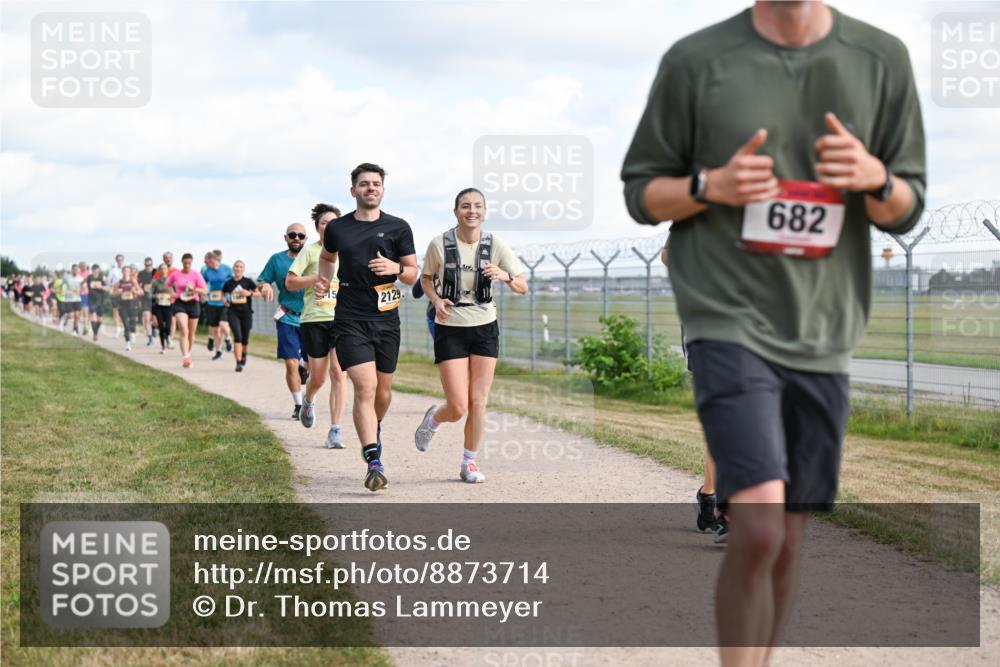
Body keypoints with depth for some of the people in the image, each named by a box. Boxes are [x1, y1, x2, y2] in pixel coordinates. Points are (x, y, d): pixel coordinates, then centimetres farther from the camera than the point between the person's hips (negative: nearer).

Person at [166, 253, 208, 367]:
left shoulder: (196, 275, -2)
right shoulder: (175, 274, 2)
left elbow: (205, 290, -6)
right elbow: (167, 285, 19)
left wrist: (193, 289, -22)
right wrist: (173, 294, 5)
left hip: (193, 303, 1)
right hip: (180, 303, -1)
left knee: (191, 333, 12)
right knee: (184, 331, -18)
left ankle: (188, 355, 33)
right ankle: (185, 357, -28)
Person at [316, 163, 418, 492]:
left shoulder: (397, 228, 3)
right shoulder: (337, 228, 5)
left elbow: (413, 274, 6)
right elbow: (327, 256, 26)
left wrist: (396, 268, -15)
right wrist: (324, 280, 7)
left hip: (386, 320, 1)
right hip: (350, 320, -1)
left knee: (382, 390, 11)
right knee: (365, 388, -15)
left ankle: (375, 427, 46)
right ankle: (374, 463, -17)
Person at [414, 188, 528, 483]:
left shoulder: (496, 245, -5)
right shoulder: (440, 244, -8)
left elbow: (523, 287, -3)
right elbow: (426, 278, 9)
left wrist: (505, 275, -24)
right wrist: (436, 300, -11)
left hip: (485, 328, 2)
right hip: (450, 329, -2)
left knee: (478, 402, 0)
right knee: (458, 407, -7)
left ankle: (469, 462, 18)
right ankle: (433, 418, 28)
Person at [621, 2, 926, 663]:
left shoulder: (882, 60, 5)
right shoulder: (696, 60, -1)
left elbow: (908, 208, 12)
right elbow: (640, 192, 7)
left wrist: (875, 179, -12)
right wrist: (711, 185, -13)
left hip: (822, 335, 4)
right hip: (729, 324, -3)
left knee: (789, 539, 11)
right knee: (757, 528, -18)